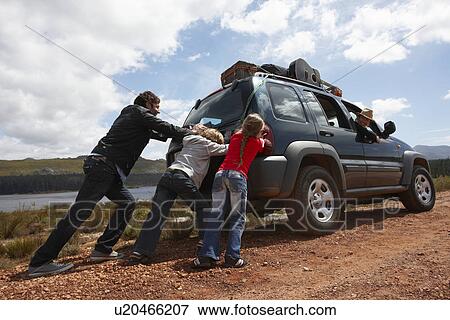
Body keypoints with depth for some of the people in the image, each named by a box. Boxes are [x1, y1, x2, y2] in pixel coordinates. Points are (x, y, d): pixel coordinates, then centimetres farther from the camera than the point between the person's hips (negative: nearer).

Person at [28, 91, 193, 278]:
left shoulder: (130, 115, 28)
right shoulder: (141, 113, 1)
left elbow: (161, 134, 32)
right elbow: (167, 129, -2)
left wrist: (187, 131, 32)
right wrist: (191, 133, 13)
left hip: (104, 166, 10)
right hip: (103, 164, -10)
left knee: (127, 202, 9)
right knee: (81, 211, -12)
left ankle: (102, 249, 10)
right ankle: (40, 262, -7)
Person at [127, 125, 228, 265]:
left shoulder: (190, 141, 29)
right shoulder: (206, 144, 12)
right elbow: (225, 149, 18)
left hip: (167, 175, 6)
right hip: (183, 178, -6)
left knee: (156, 214, -5)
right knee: (202, 208, 12)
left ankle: (139, 252, -13)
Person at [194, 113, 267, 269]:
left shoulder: (235, 136, 25)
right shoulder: (257, 142, 15)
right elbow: (262, 144, 38)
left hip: (220, 173, 4)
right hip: (238, 176, -4)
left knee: (215, 216, 4)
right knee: (238, 219, 4)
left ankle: (207, 256, -3)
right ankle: (232, 257, -3)